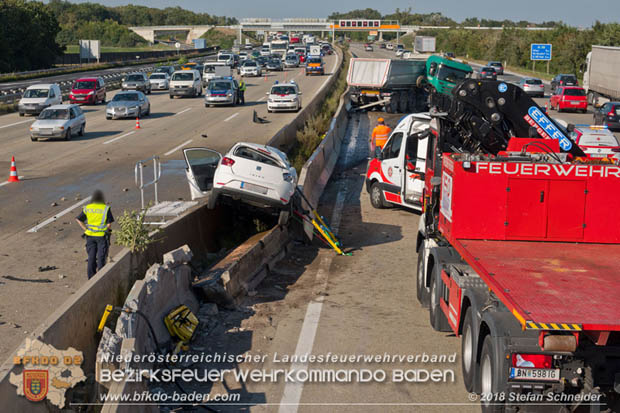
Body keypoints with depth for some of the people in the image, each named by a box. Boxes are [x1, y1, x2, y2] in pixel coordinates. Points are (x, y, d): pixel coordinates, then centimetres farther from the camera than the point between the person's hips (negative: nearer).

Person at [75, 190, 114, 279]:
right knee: (101, 257, 3)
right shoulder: (106, 208, -7)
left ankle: (91, 277, 13)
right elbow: (109, 224, -11)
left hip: (90, 235, 3)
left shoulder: (87, 208, 3)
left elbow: (78, 220, 2)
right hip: (102, 236, -3)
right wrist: (107, 230, 7)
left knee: (91, 257, 10)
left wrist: (86, 230, 4)